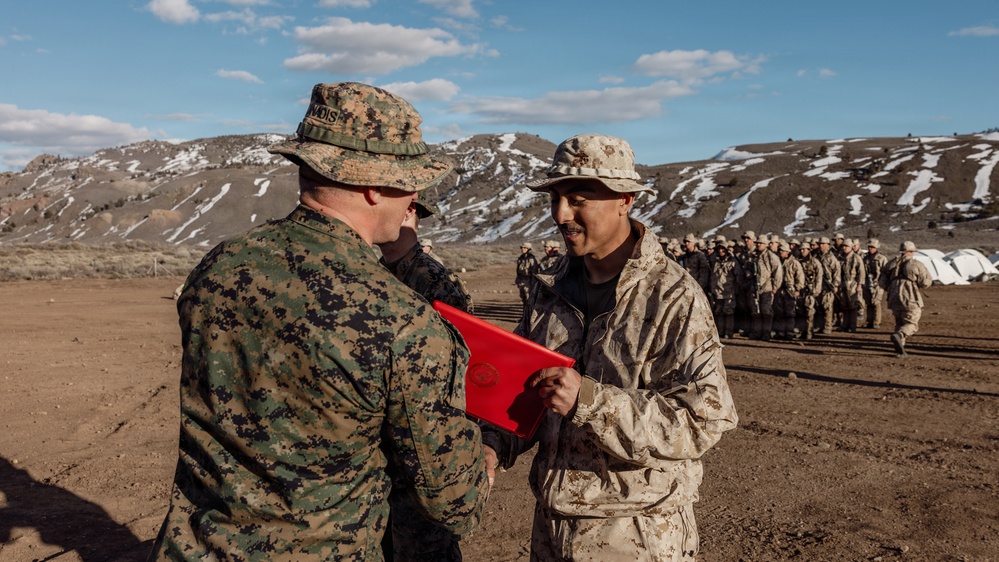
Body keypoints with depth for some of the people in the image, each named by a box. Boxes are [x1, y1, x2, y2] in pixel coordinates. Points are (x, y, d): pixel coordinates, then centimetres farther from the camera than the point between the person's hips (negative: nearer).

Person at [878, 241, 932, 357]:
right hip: (911, 300, -4)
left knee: (900, 323, 19)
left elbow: (882, 282, 7)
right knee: (911, 324, 2)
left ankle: (899, 348, 10)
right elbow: (926, 282, -5)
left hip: (894, 299, 5)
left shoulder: (891, 264, 9)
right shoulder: (917, 265, -3)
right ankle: (898, 335, -28)